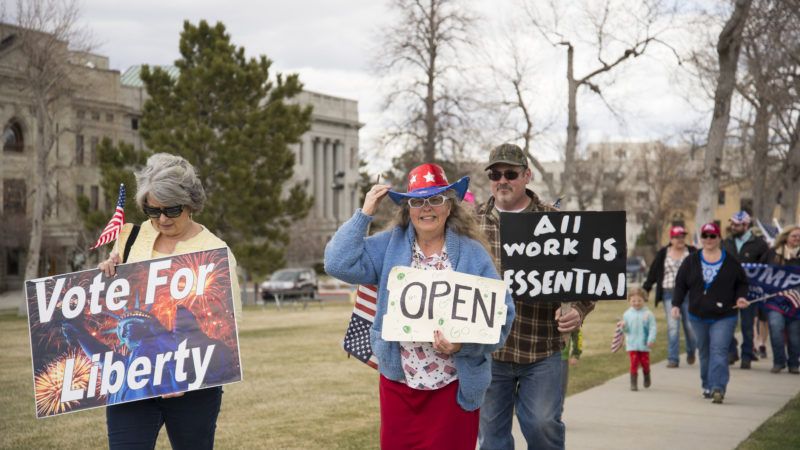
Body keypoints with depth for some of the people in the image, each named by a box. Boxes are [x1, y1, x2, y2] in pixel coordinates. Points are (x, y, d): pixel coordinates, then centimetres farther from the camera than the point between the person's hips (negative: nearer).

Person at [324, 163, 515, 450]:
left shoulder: (472, 254, -5)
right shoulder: (390, 246, 2)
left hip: (453, 386, -2)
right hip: (398, 381, 2)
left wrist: (464, 343, -24)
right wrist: (365, 213, -9)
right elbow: (339, 264, -10)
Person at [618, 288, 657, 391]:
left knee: (645, 363, 9)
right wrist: (623, 326, -16)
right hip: (632, 344, 1)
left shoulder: (648, 314, -4)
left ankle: (647, 378, 37)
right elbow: (626, 329, 7)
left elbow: (652, 328, -6)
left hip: (644, 344, -1)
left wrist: (651, 340, -16)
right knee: (634, 363, -4)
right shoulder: (627, 314, 3)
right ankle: (633, 383, 3)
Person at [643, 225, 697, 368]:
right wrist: (645, 289, 6)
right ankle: (673, 359, 1)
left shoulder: (692, 252, 4)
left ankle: (691, 352, 30)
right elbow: (653, 272, 9)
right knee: (672, 327, -3)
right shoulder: (663, 254, 6)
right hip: (669, 293, 0)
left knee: (689, 325, 3)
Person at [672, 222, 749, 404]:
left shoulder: (730, 261, -1)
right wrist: (676, 304, -2)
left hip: (724, 317, -3)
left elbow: (742, 283, 10)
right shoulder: (691, 261, 4)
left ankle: (718, 388, -19)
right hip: (698, 316, 3)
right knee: (704, 352, 10)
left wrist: (740, 297, -7)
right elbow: (680, 284, 8)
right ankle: (707, 386, 22)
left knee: (719, 351, -14)